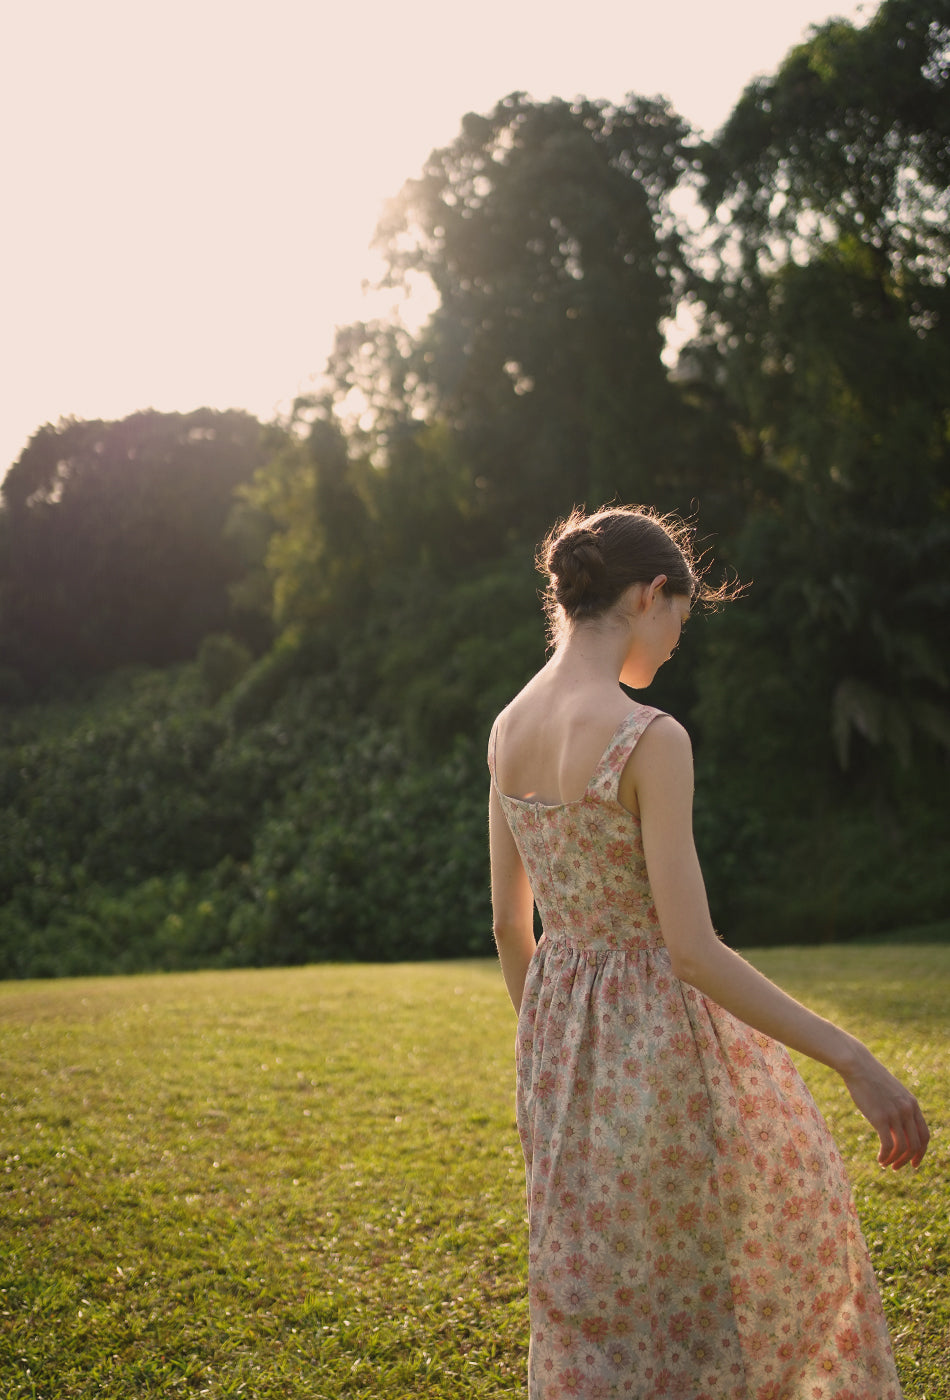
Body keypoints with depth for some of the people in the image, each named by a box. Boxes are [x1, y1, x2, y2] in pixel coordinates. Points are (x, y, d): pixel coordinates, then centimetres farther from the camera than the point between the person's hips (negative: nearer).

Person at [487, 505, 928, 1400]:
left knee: (589, 1307, 19)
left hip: (561, 1033, 7)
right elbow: (692, 950, -24)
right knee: (776, 1227, 18)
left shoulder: (508, 729, 1)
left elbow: (508, 924, 9)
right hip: (662, 1034, -7)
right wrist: (855, 1062, -19)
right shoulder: (649, 739, -22)